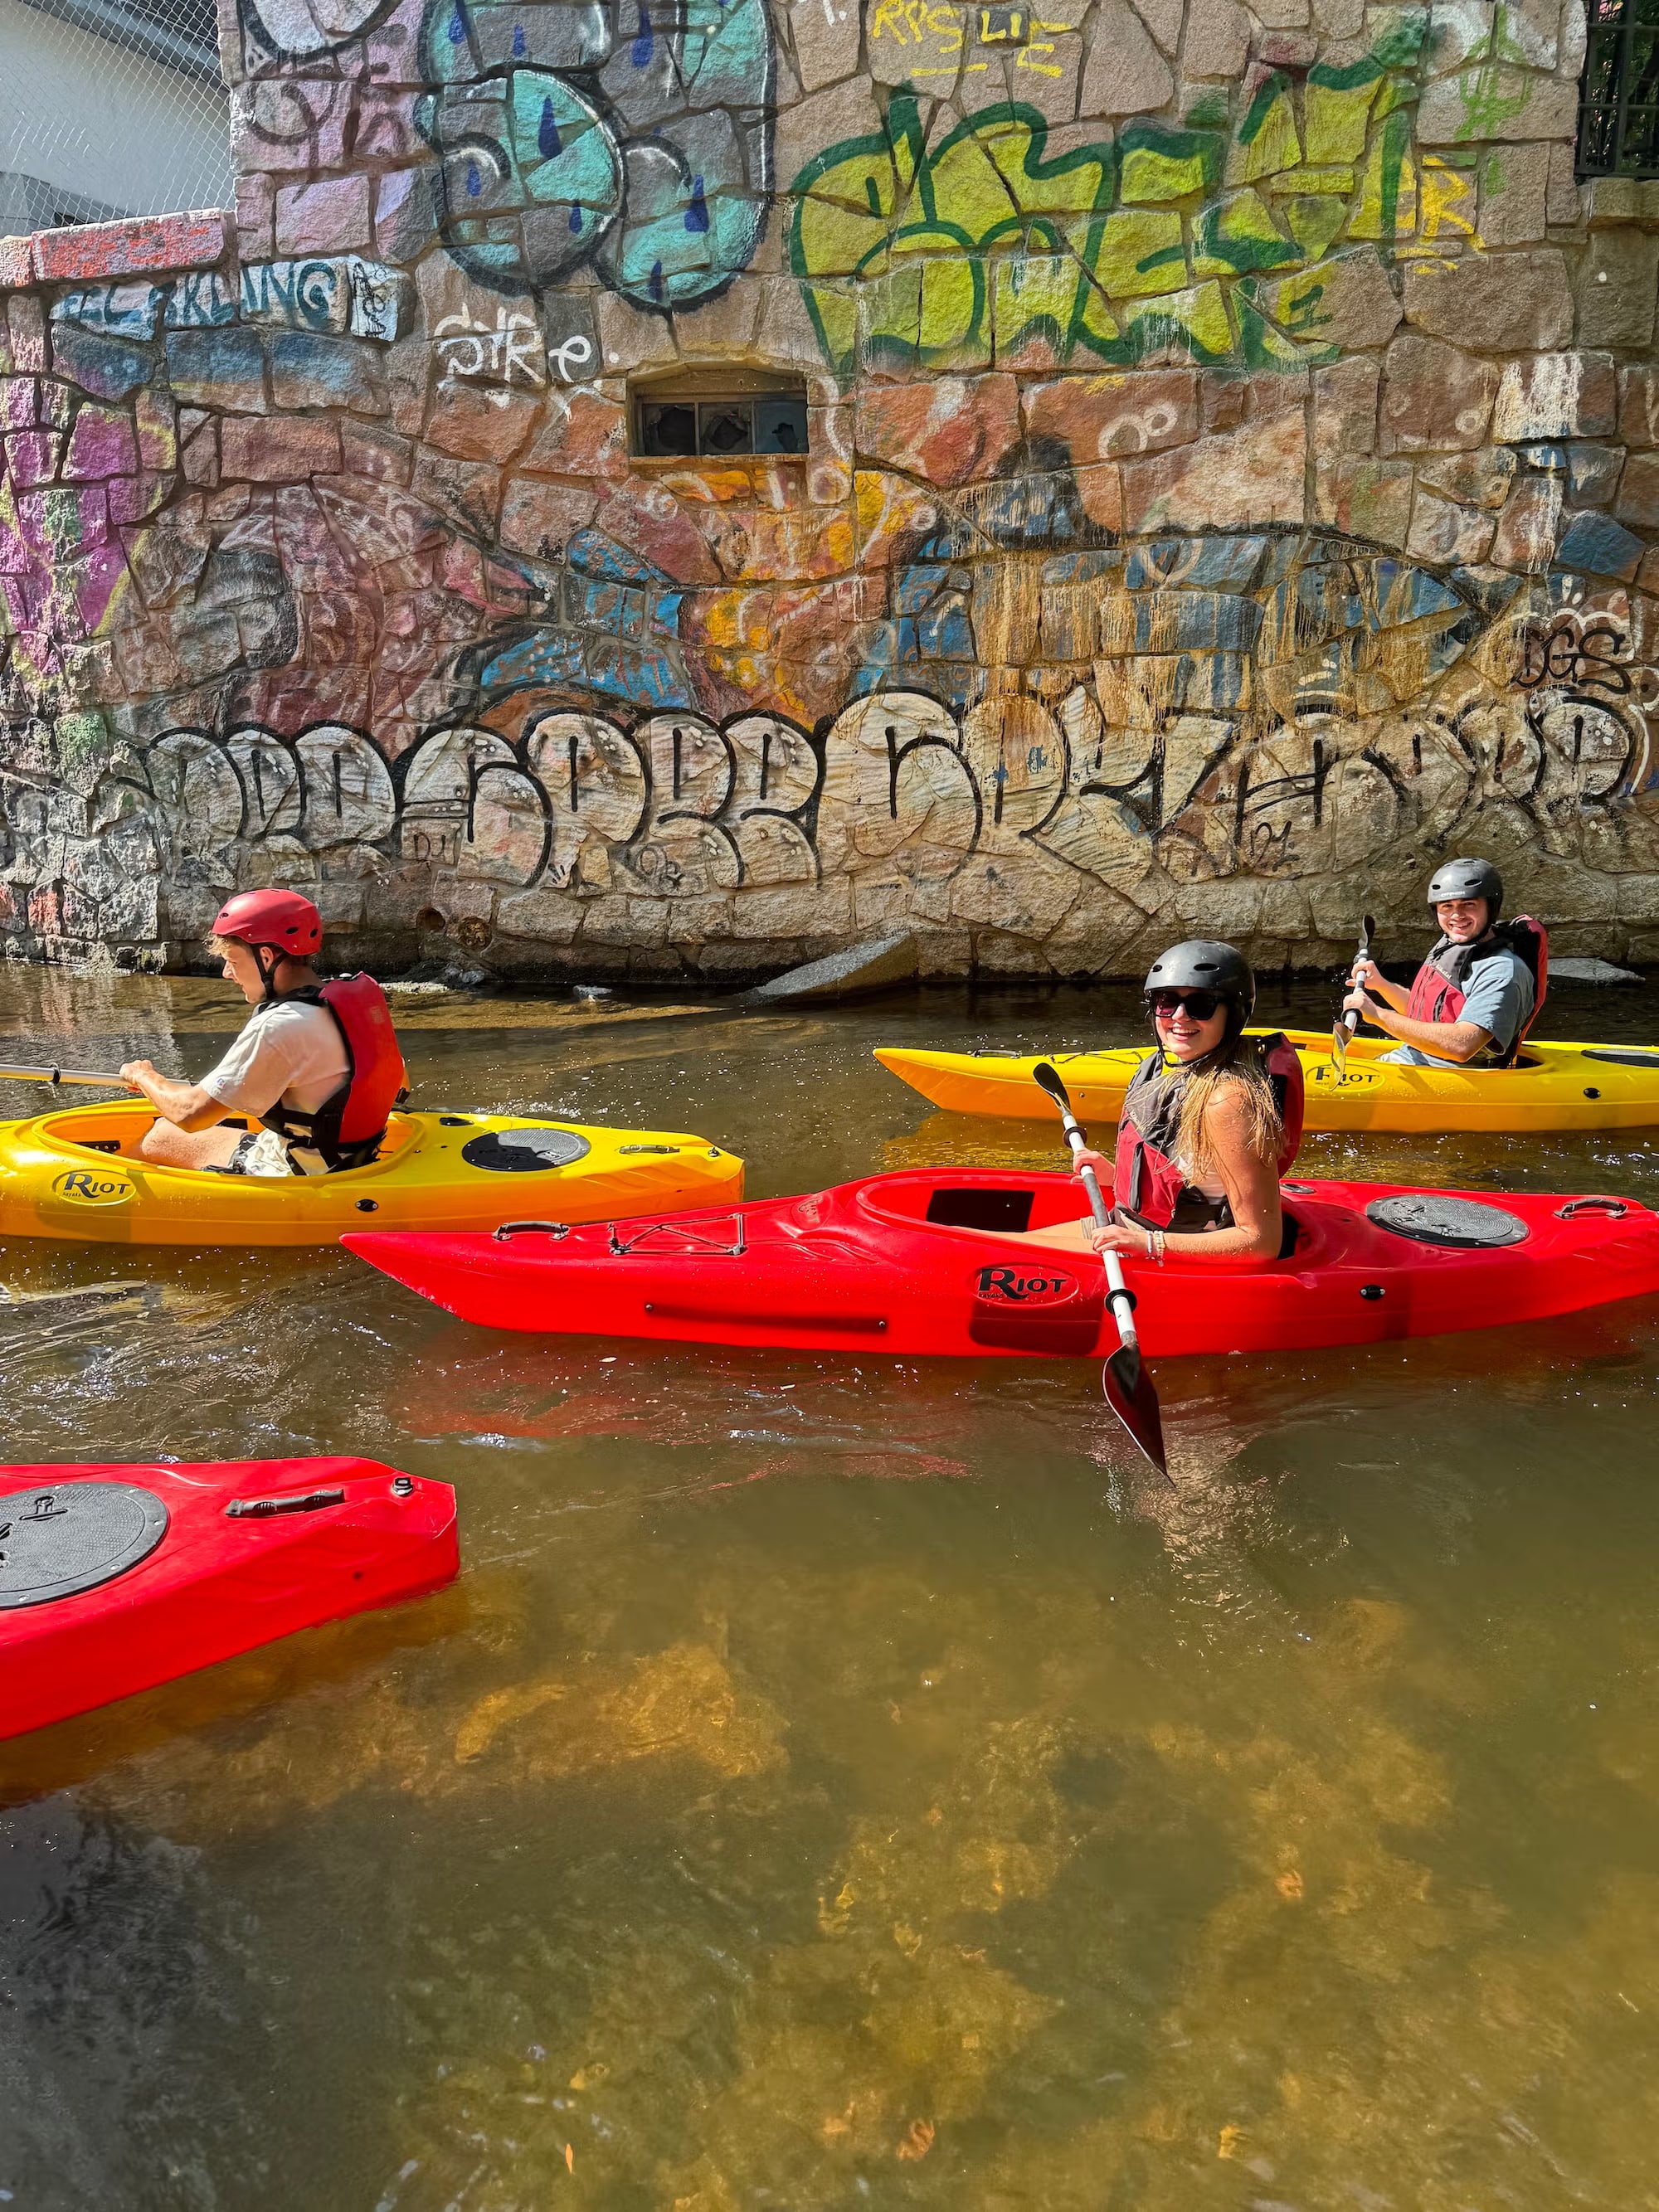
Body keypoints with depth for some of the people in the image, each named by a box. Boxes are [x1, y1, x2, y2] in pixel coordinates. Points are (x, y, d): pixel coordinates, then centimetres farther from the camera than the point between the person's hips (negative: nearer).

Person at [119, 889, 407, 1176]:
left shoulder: (280, 1026, -25)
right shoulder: (358, 995, -1)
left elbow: (192, 1114, -20)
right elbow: (399, 1081, 12)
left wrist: (144, 1076, 0)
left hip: (295, 1177, -8)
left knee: (159, 1139, 8)